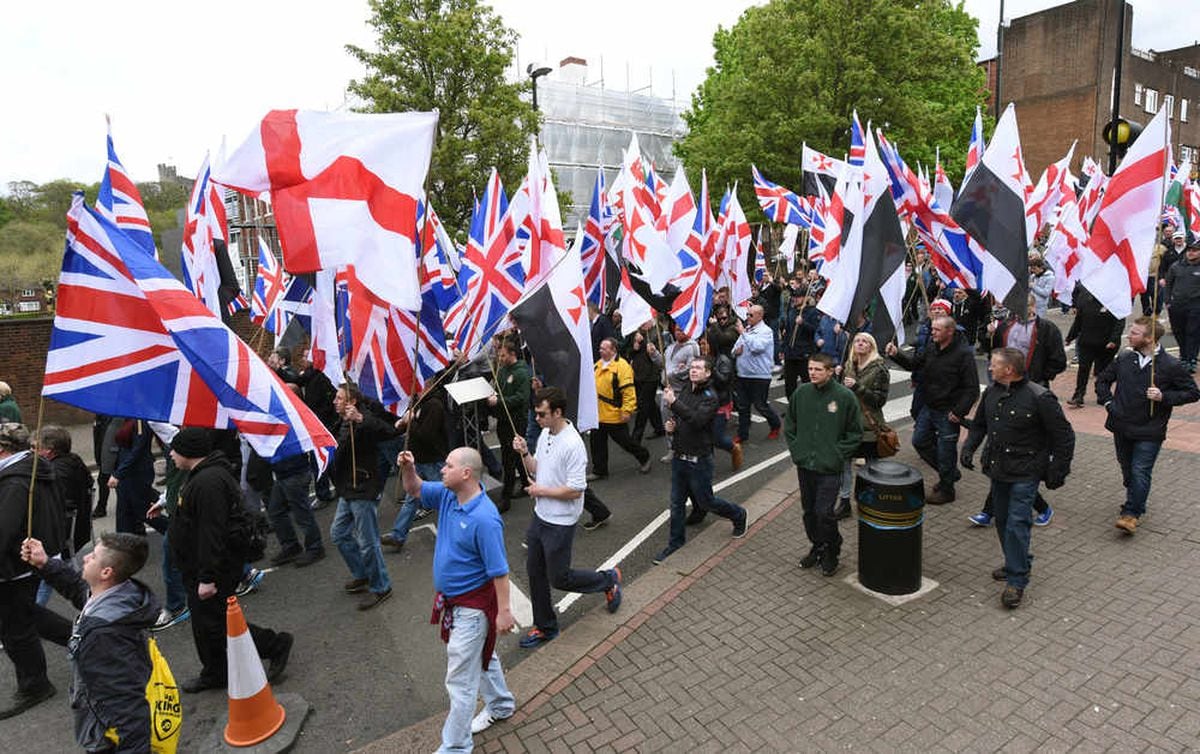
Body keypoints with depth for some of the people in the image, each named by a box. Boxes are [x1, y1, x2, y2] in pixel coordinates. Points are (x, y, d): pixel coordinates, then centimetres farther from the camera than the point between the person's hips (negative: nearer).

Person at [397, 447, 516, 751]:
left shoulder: (484, 519, -32)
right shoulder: (448, 495, -7)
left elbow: (499, 570, -26)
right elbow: (414, 490, 8)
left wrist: (504, 611, -21)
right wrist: (408, 469, -13)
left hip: (473, 605, -9)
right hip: (452, 599, 9)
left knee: (460, 678, 4)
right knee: (482, 655, 28)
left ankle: (455, 745, 22)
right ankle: (501, 705, 50)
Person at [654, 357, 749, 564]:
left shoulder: (710, 397, -15)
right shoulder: (684, 390, 5)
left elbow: (697, 420, -31)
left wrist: (674, 403, -34)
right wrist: (671, 425, -2)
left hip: (699, 459, -6)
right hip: (679, 456, 6)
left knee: (706, 501, 9)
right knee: (676, 503, 11)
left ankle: (738, 515, 36)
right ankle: (675, 542, 25)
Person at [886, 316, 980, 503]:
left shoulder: (964, 354, -19)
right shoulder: (932, 347, 1)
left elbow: (972, 388, -18)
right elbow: (914, 363, 10)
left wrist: (958, 412, -19)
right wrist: (896, 354, -7)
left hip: (948, 412, -7)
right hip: (928, 407, 8)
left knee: (945, 451, 5)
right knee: (919, 441, 16)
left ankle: (946, 490, 26)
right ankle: (950, 472, 36)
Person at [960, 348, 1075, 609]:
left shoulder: (1039, 398, -17)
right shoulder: (992, 392, 4)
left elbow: (1064, 437, -10)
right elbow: (979, 424, 19)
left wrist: (1057, 472, -10)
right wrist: (969, 447, 4)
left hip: (1025, 474, -7)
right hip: (997, 470, 7)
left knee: (1017, 524, -8)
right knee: (1002, 521, 16)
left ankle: (1016, 581, 1)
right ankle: (1017, 563, 35)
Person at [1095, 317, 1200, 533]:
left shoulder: (1171, 366, -9)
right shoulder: (1124, 359, 2)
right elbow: (1102, 380, 17)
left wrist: (1164, 397, -18)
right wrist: (1107, 401, 4)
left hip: (1149, 432, -4)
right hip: (1122, 427, 5)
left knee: (1140, 472, -6)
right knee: (1127, 469, 17)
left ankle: (1131, 513, 1)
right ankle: (1137, 504, 37)